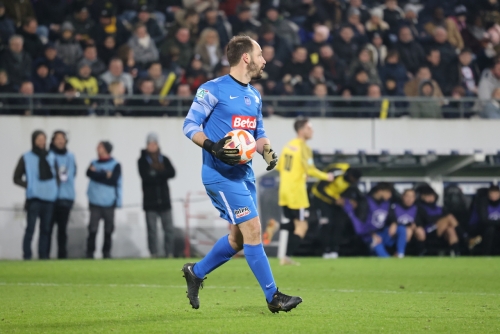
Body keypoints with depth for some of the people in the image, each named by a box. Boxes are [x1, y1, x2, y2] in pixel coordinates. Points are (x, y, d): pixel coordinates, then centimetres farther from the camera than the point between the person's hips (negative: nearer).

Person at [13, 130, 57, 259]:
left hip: (49, 198, 4)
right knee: (30, 228, -8)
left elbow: (56, 175, 20)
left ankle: (43, 256, 10)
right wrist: (28, 185, -7)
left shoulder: (51, 157, 11)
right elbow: (17, 178, 4)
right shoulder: (26, 158, 1)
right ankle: (27, 256, -7)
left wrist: (56, 186, 3)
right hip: (34, 198, -4)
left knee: (46, 229, 6)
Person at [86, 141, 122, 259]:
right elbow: (89, 173, -5)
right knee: (92, 229, -6)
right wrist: (105, 175, -9)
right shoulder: (94, 163, 13)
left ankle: (107, 253, 10)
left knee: (108, 230, 1)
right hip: (95, 202, 1)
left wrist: (97, 174, -4)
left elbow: (113, 180, -9)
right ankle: (90, 253, -4)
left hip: (109, 203, -1)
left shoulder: (115, 165, 3)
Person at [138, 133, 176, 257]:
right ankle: (153, 254, 2)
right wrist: (162, 175, -10)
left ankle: (169, 253, 2)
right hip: (150, 200, -2)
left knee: (169, 228, -1)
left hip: (164, 200, 2)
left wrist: (156, 173, -13)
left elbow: (172, 173, -5)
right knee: (152, 229, -1)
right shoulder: (142, 161, 2)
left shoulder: (164, 159, 10)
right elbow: (145, 176, -13)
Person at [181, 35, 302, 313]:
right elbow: (190, 125, -10)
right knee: (253, 229, -13)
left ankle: (196, 272, 31)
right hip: (220, 173, -9)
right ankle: (273, 297, -9)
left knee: (239, 238, 11)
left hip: (244, 172, 9)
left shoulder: (254, 96, 15)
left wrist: (268, 151, 2)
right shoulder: (214, 89, -9)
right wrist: (212, 147, -26)